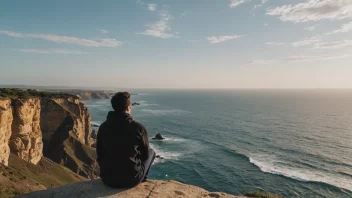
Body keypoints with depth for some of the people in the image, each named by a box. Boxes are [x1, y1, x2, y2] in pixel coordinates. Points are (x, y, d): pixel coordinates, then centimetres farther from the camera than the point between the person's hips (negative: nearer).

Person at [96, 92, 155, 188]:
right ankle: (142, 180, 23)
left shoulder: (103, 127, -4)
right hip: (132, 180, -4)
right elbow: (146, 153, 1)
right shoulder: (138, 127, -14)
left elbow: (100, 154, 8)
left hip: (107, 180, 4)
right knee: (151, 152, 20)